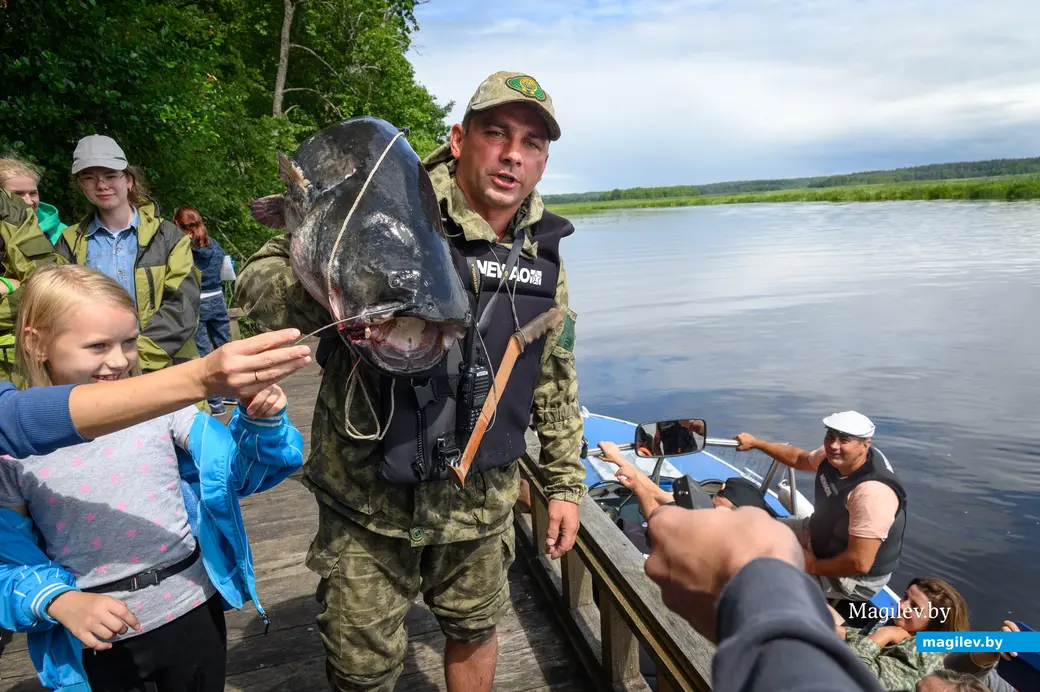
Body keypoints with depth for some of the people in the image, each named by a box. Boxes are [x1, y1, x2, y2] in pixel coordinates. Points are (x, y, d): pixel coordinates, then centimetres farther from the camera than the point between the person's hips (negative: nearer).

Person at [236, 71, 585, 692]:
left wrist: (566, 482, 10)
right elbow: (260, 279, -17)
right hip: (371, 495, -3)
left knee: (476, 628, 23)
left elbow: (557, 381, 10)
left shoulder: (544, 253, 2)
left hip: (480, 498, 4)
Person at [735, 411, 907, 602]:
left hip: (855, 576, -8)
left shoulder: (872, 492, -38)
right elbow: (799, 458, 11)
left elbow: (859, 563, -35)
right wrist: (755, 443, 13)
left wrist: (813, 566, -19)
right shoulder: (837, 456, -13)